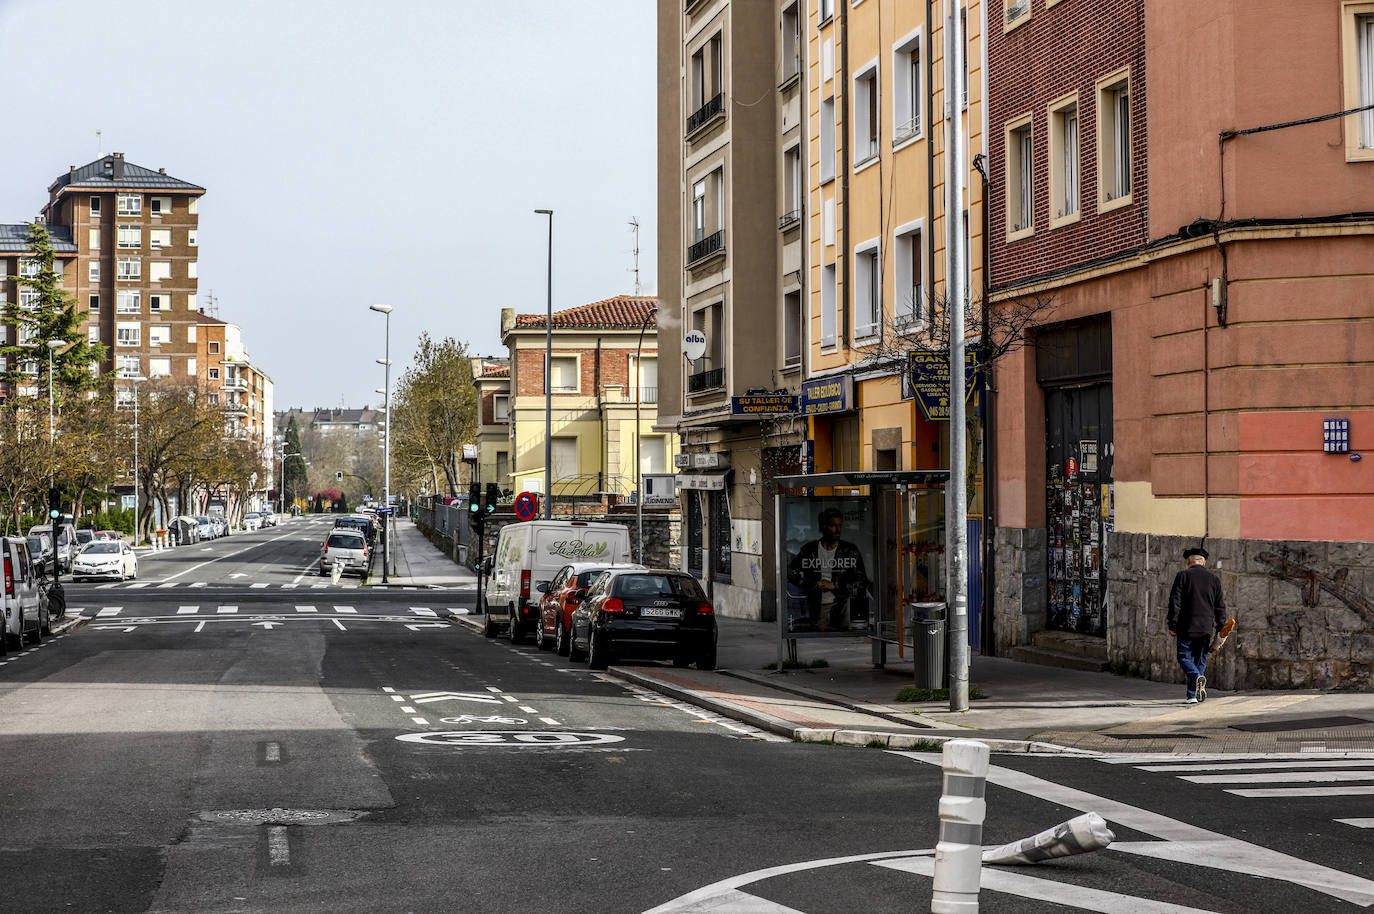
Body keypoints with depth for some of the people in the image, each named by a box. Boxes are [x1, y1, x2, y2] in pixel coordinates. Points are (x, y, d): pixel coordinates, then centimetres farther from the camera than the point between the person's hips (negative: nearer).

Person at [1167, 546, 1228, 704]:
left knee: (1185, 657, 2)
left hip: (1187, 626, -3)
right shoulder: (1214, 579, 9)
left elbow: (1175, 602, -5)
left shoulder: (1182, 576, -1)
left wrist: (1172, 626, -1)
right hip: (1206, 628, 3)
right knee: (1200, 660, 10)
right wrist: (1221, 629, 14)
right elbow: (1220, 606, 9)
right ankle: (1192, 696, 9)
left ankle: (1197, 678, -27)